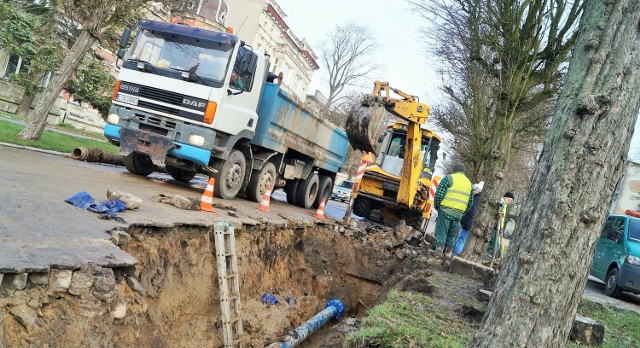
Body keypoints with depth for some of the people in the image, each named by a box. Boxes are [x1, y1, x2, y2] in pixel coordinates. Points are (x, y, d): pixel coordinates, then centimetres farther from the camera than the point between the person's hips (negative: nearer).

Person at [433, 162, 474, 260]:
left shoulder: (449, 178, -1)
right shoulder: (469, 183, 17)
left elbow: (439, 193, -10)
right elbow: (470, 202, 18)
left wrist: (436, 205, 5)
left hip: (446, 210, -4)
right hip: (459, 214, 5)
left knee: (441, 233, 1)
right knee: (452, 236, 14)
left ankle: (438, 252, -4)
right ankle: (448, 253, 15)